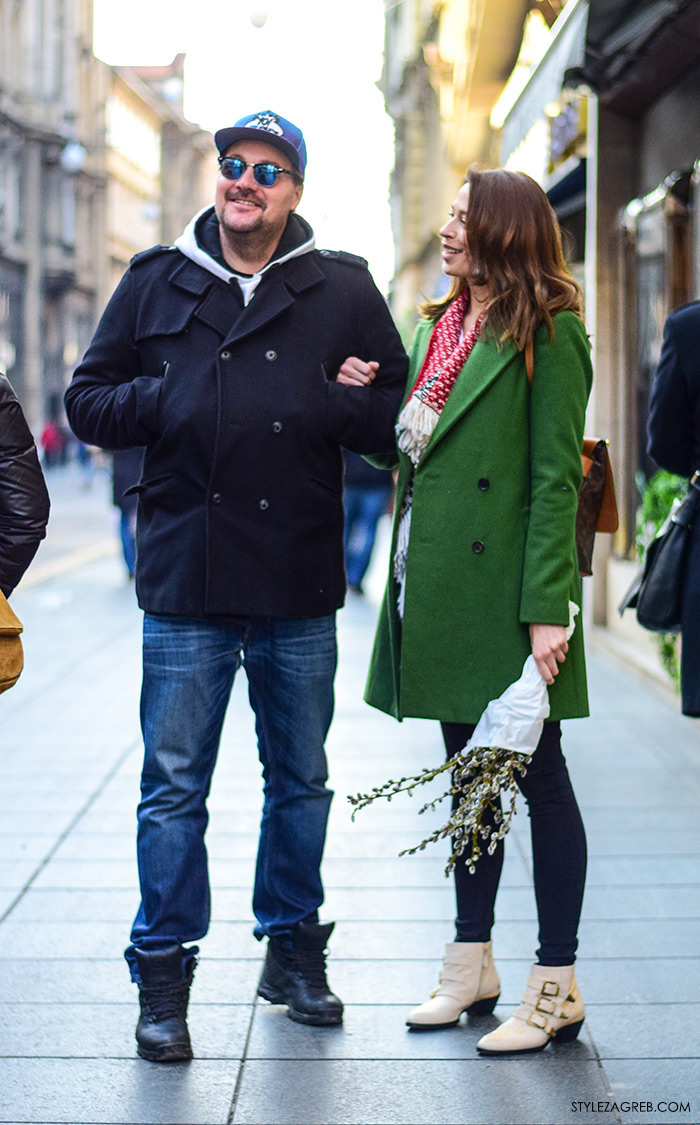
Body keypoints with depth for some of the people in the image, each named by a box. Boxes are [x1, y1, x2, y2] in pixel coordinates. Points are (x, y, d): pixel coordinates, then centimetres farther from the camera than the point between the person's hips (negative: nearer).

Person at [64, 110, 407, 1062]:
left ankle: (294, 949, 29)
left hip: (302, 587, 1)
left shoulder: (343, 289, 4)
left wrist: (321, 406, -14)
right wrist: (165, 400, -9)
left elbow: (399, 416, 3)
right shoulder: (155, 282, 7)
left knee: (300, 779, 13)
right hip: (186, 580, 0)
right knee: (174, 785, 3)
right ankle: (163, 975, 13)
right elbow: (89, 402, 8)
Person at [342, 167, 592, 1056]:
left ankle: (556, 985, 9)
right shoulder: (435, 328, 14)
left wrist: (546, 607, -19)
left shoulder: (546, 333, -8)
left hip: (505, 586, -8)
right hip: (438, 583, 8)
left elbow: (557, 476, -14)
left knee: (537, 777, 1)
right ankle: (471, 964, 26)